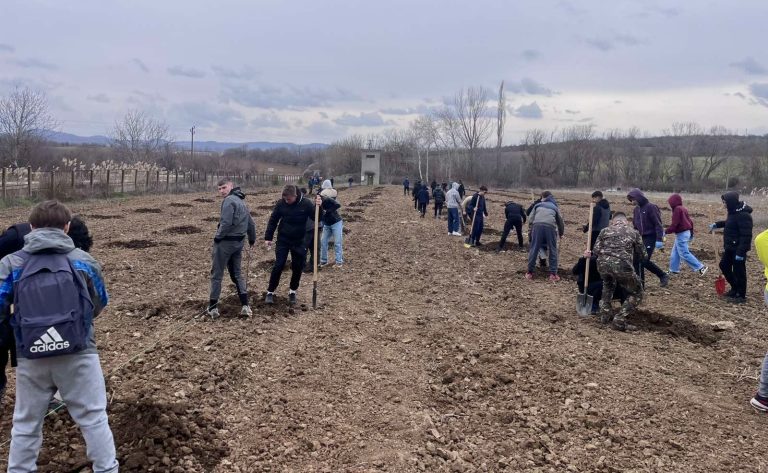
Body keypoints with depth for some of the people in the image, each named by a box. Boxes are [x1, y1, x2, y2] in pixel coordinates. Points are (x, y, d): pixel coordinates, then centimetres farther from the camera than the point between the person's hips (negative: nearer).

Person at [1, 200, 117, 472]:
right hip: (78, 355, -1)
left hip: (32, 359, 1)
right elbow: (100, 304, 13)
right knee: (94, 419, 10)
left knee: (26, 424, 18)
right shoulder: (83, 260, 1)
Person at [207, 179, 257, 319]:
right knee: (237, 273, 15)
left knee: (217, 275, 2)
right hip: (239, 243, 9)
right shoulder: (242, 201, 16)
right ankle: (245, 306, 7)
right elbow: (251, 224, 22)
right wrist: (252, 240, 34)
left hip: (225, 242, -8)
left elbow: (226, 223, -24)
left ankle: (213, 308, 8)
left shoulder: (229, 200, -14)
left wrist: (217, 238, -12)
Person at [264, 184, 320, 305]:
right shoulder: (281, 203, -9)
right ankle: (270, 292, 8)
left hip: (299, 242, 0)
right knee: (278, 266, -4)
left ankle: (292, 291, 24)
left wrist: (318, 207, -27)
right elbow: (273, 221, 1)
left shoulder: (306, 203, -12)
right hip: (283, 240, 0)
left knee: (298, 267, 6)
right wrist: (268, 238, -1)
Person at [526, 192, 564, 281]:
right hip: (550, 226, 0)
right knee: (552, 250, 10)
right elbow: (560, 222, 35)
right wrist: (561, 233, 50)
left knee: (534, 249, 6)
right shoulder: (554, 207, 30)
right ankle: (553, 274, 8)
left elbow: (530, 220, 16)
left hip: (537, 225, 0)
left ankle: (530, 272, 11)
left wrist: (532, 229, 29)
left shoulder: (537, 205, 28)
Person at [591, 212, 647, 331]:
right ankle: (619, 320, 4)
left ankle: (605, 315, 33)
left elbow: (596, 250, 12)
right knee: (636, 294, 17)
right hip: (622, 265, -3)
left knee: (608, 285, 37)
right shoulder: (634, 232, 18)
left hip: (603, 264, 3)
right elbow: (641, 254, 20)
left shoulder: (605, 230, 20)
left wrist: (590, 254, 33)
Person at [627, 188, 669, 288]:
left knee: (645, 260, -13)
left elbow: (658, 224, -13)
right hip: (640, 238, 7)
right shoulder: (636, 210, 11)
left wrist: (659, 239, -19)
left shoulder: (651, 207, -11)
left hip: (650, 238, -7)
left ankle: (663, 276, 7)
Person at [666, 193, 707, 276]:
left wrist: (666, 231, -16)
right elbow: (690, 221, 17)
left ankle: (701, 267, -8)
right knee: (675, 252, 15)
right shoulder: (683, 209, 13)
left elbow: (674, 224, -22)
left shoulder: (677, 209, -16)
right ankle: (674, 270, 18)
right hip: (686, 232, 10)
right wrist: (691, 233, 26)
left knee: (684, 253, -7)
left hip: (681, 234, -10)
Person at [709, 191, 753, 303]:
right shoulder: (734, 211, 7)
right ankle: (735, 288, 33)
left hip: (738, 249, -10)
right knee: (724, 265, 20)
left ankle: (741, 296, 12)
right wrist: (717, 224, 22)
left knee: (738, 272, 0)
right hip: (730, 247, 10)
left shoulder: (743, 215, -25)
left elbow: (746, 236, -27)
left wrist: (741, 252, -28)